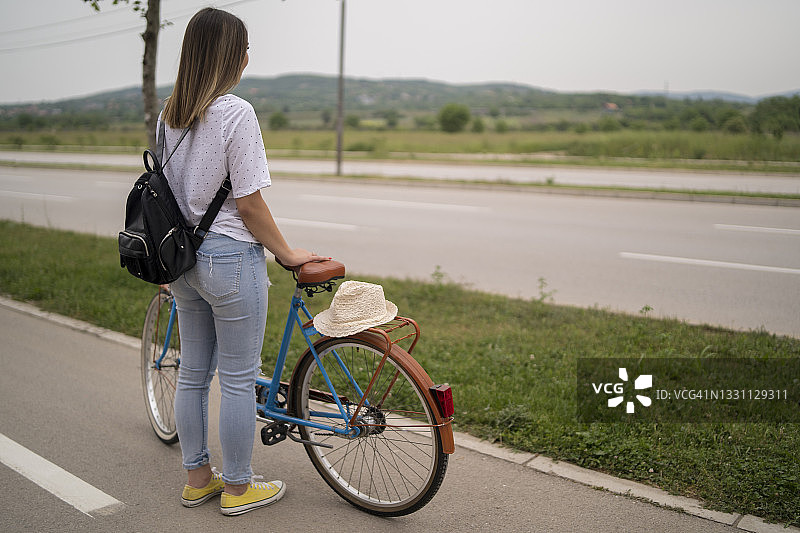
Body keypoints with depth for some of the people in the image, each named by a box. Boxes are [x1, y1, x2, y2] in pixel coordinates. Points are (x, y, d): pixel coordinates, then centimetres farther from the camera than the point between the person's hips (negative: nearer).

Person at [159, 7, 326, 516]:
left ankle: (198, 478, 32)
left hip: (183, 258, 8)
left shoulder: (169, 114, 7)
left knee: (193, 373, 17)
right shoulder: (236, 112, -16)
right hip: (231, 258, -8)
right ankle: (237, 488, 20)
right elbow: (249, 204, -17)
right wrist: (287, 253, -5)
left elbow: (167, 188, 13)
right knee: (239, 379, 6)